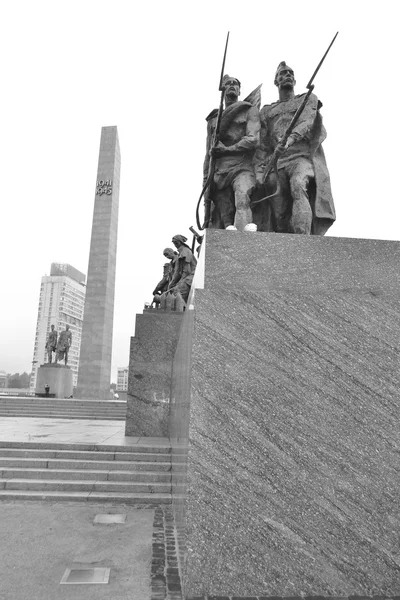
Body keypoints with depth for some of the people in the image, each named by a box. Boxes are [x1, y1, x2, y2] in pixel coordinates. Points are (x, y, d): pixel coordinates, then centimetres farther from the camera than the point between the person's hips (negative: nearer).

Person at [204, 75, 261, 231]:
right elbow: (208, 154, 22)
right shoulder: (213, 119, 25)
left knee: (242, 200, -33)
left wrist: (226, 149, -3)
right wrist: (206, 182, 12)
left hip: (242, 167, -4)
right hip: (219, 172, 4)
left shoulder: (249, 110, 15)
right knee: (222, 221, -8)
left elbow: (253, 140, 0)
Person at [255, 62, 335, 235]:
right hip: (276, 164, 4)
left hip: (303, 157, -3)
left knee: (298, 186, -36)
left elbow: (307, 123, 0)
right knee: (280, 219, -9)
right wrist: (259, 170, -2)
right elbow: (262, 144, 17)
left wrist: (290, 139, -22)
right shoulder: (266, 111, 28)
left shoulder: (308, 99, 22)